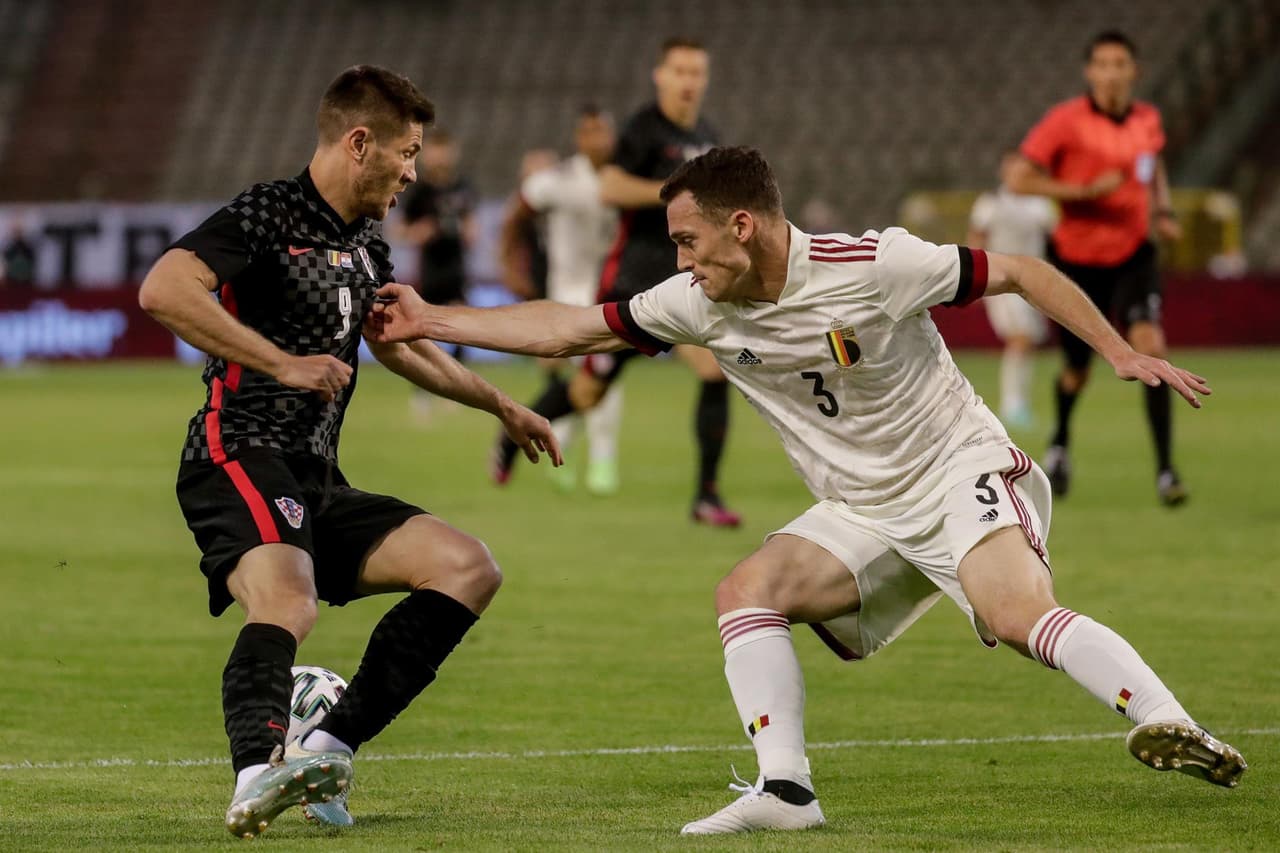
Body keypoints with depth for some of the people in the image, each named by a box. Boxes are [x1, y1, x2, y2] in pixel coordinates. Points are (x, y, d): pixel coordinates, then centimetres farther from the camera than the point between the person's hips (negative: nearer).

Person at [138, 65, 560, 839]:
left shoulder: (365, 244, 20)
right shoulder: (267, 216, -7)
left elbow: (398, 341, 39)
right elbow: (163, 290, -24)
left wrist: (501, 406, 44)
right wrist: (281, 363, -25)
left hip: (318, 483, 9)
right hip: (241, 462, -9)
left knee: (470, 568, -1)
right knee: (288, 602, -35)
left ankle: (329, 747, -9)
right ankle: (259, 772, -58)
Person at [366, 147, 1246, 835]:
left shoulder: (873, 266, -18)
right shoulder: (699, 305, -1)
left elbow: (1022, 273, -9)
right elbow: (568, 329, 6)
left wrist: (1121, 353, -16)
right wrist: (430, 322, 3)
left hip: (965, 471, -7)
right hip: (866, 515, 7)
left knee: (1016, 608, -32)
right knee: (748, 590, -12)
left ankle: (1167, 726, -40)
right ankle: (785, 790, -17)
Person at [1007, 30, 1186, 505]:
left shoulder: (1148, 119, 1)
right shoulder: (1067, 121, -13)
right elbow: (1018, 180, -16)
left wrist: (1164, 211, 5)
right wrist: (1085, 190, -24)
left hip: (1132, 256, 2)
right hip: (1077, 258, -2)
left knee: (1150, 346, -20)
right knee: (1078, 368, 10)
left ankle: (1165, 470, -19)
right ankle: (1060, 442, 45)